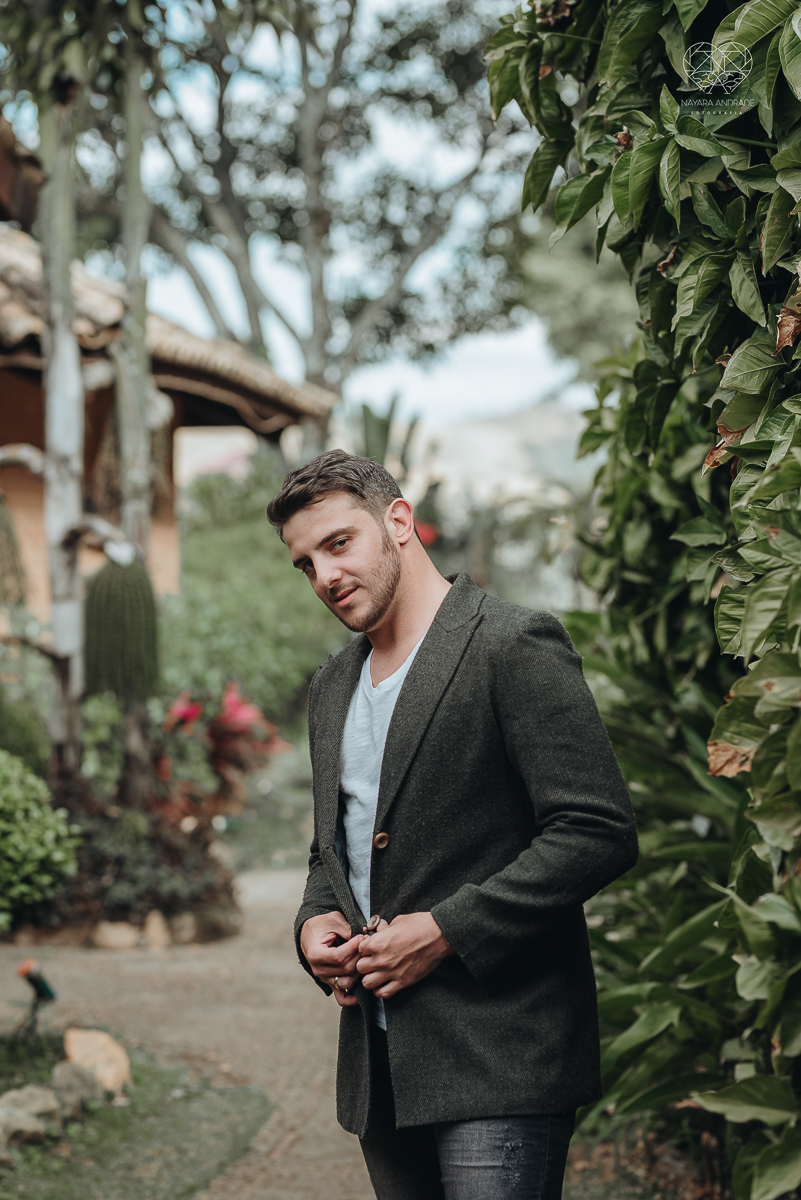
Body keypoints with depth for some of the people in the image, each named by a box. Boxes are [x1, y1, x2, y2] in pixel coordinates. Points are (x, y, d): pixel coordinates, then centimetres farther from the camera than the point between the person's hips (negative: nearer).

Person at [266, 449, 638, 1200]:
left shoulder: (514, 646, -7)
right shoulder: (331, 687, 18)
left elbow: (598, 833, -14)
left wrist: (444, 930, -16)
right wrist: (314, 922, 5)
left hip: (499, 1058, -7)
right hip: (378, 1066, 7)